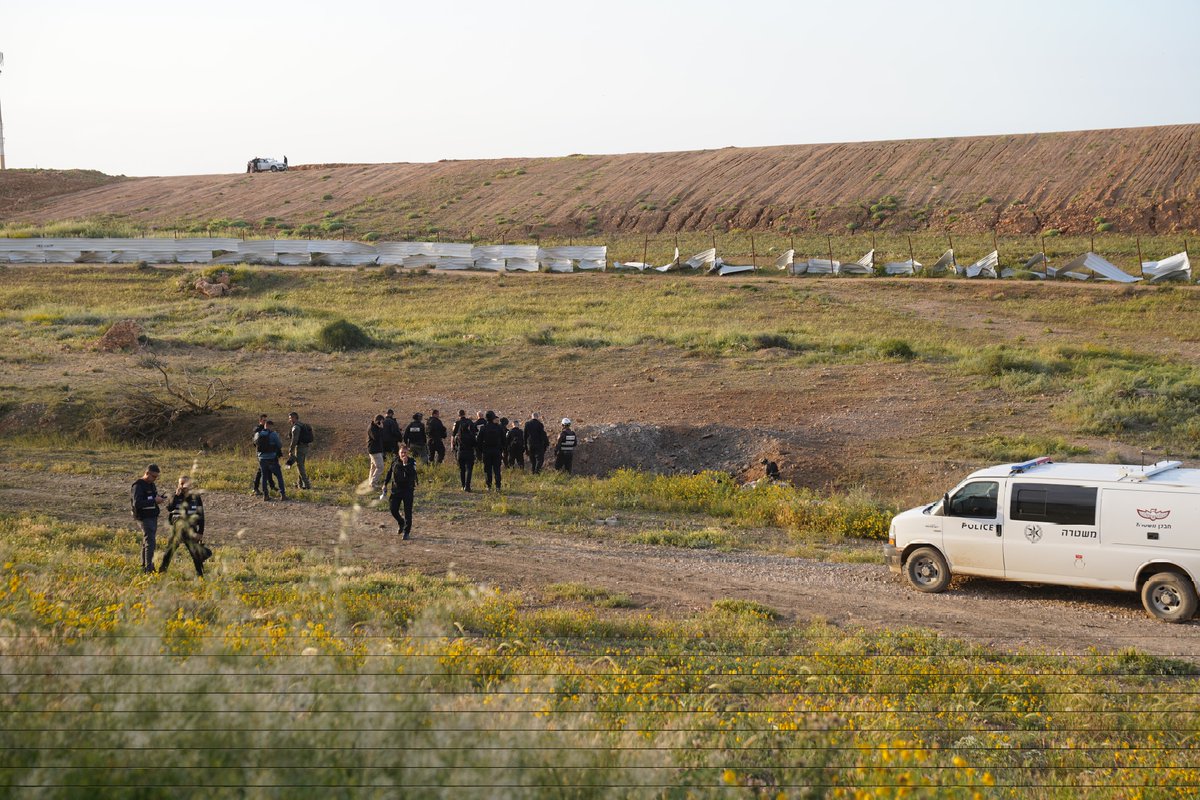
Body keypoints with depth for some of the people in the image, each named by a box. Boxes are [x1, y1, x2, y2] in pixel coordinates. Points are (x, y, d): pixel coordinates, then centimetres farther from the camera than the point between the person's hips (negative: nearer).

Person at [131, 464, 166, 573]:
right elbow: (137, 503, -25)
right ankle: (148, 567, -15)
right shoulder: (138, 486, -15)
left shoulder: (151, 485, 12)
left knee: (147, 542, 13)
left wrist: (160, 498, 0)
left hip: (153, 517, 9)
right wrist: (154, 501, -25)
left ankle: (145, 566, 19)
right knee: (150, 542, -14)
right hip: (145, 518, -9)